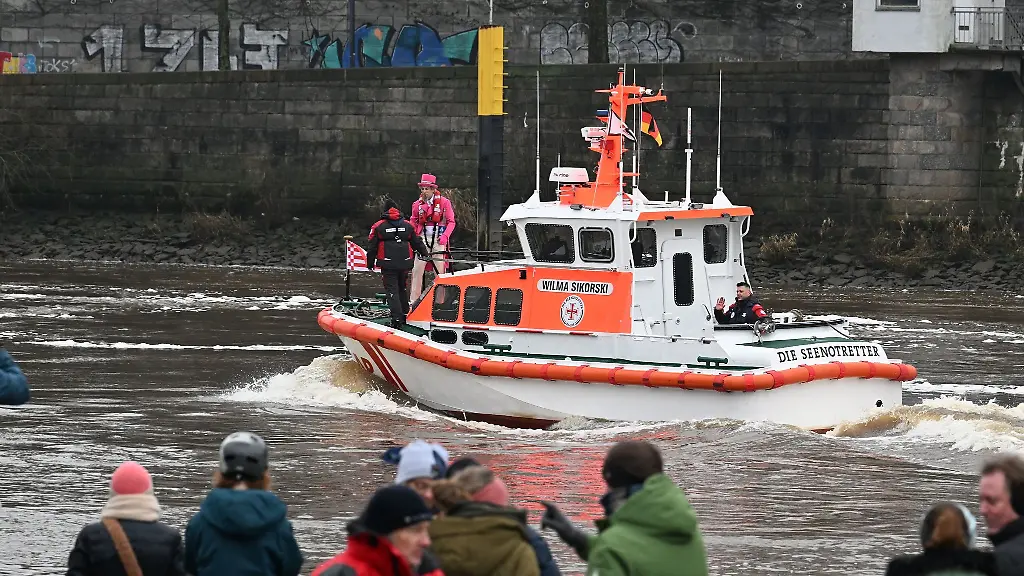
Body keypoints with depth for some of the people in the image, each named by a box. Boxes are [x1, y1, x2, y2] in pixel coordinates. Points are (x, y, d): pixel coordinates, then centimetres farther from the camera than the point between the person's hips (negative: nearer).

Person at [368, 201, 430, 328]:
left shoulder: (378, 227, 0)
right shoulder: (407, 225, 9)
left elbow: (372, 247, 2)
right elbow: (417, 242, 17)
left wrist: (370, 263, 11)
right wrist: (425, 254, 31)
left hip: (388, 265, -3)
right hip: (404, 264, 3)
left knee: (392, 290, -4)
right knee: (402, 289, 20)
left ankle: (397, 318, -15)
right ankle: (405, 315, 25)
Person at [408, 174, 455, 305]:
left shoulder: (444, 202, -2)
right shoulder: (418, 204, 8)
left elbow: (451, 222, 0)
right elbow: (413, 223, 16)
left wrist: (445, 236, -14)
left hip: (438, 239, -3)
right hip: (423, 239, 3)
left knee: (439, 272, -1)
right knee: (417, 271, -3)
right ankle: (413, 301, 0)